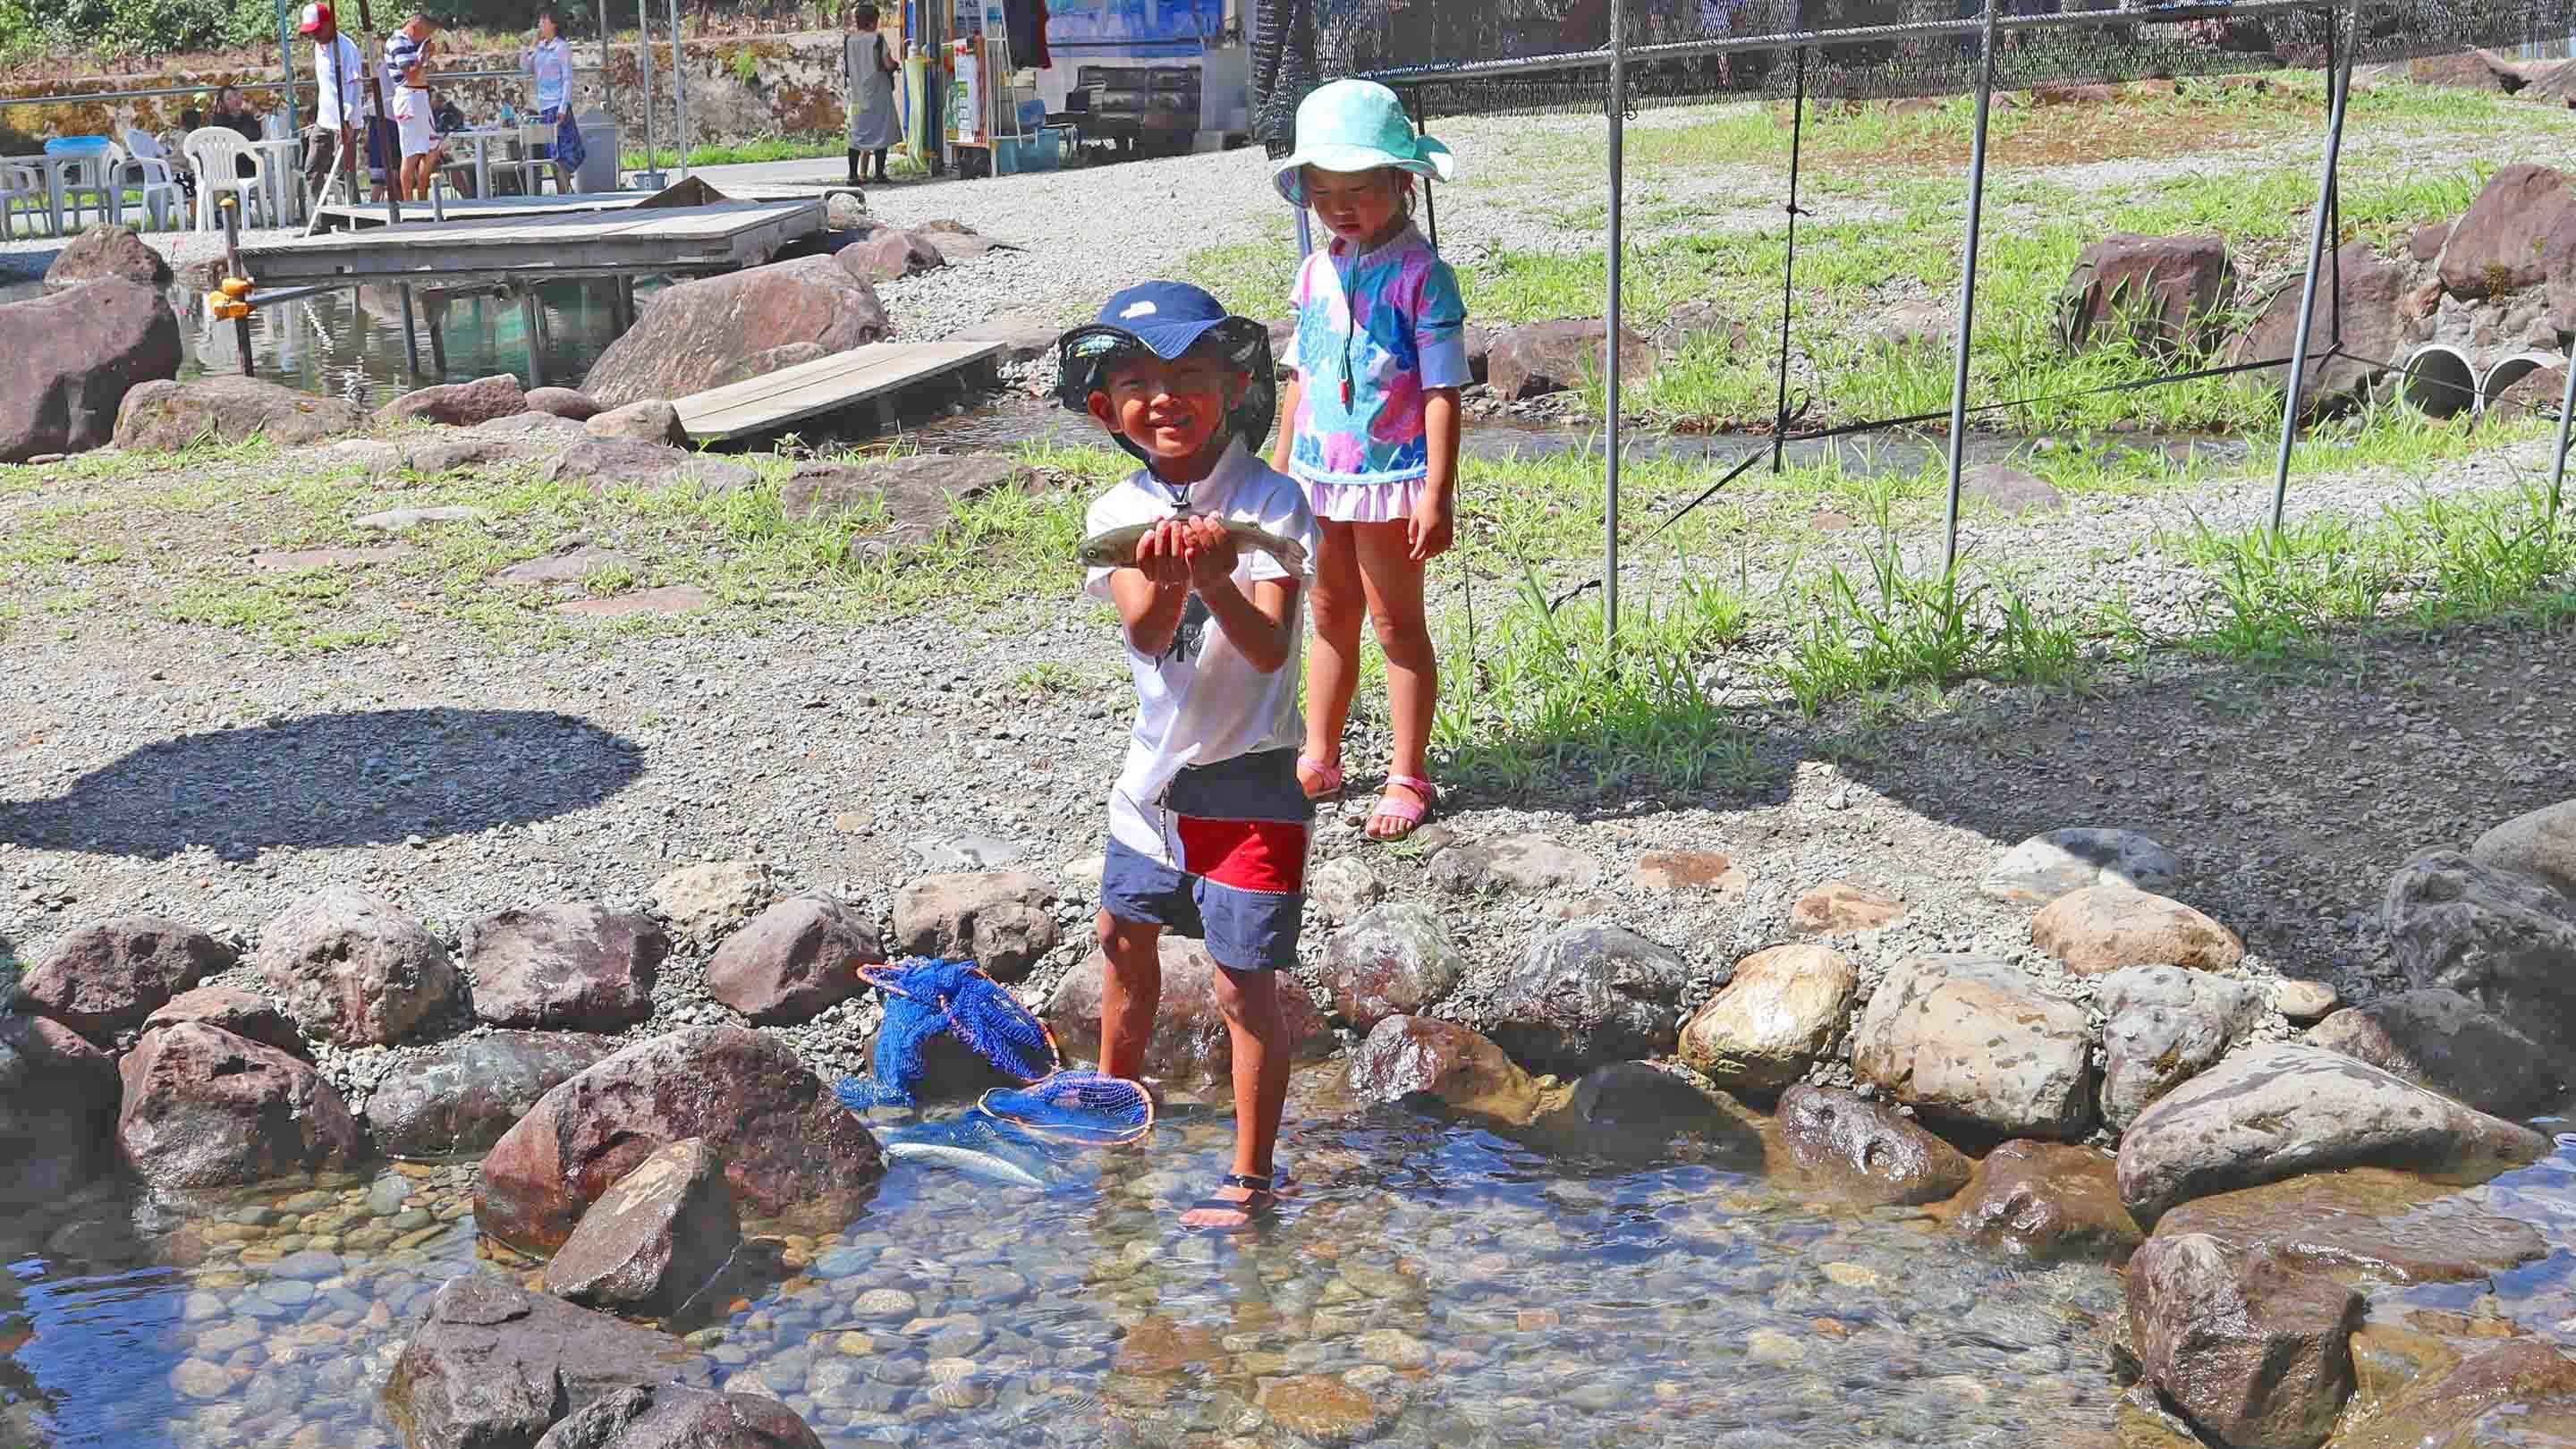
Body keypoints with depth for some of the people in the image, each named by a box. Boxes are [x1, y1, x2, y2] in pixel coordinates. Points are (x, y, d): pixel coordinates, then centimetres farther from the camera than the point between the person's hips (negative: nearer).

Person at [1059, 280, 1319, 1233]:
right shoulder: (1120, 512, -3)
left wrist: (1215, 581, -44)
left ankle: (1253, 1179, 11)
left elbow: (1270, 648, -25)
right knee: (1125, 936, 24)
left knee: (1245, 981, -3)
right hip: (1156, 764, 6)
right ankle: (1113, 1095, 50)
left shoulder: (1267, 503, -15)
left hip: (1246, 778, -6)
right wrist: (1166, 575, -41)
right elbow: (1145, 634, -19)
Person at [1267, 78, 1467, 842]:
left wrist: (1436, 494, -18)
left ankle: (1408, 779, 15)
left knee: (1395, 622, 3)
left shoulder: (1422, 275, -13)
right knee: (1329, 616, 17)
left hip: (1392, 476, -6)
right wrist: (1280, 467, 17)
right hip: (1321, 476, 6)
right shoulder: (1317, 271, 6)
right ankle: (1319, 760, 31)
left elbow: (1443, 392, -14)